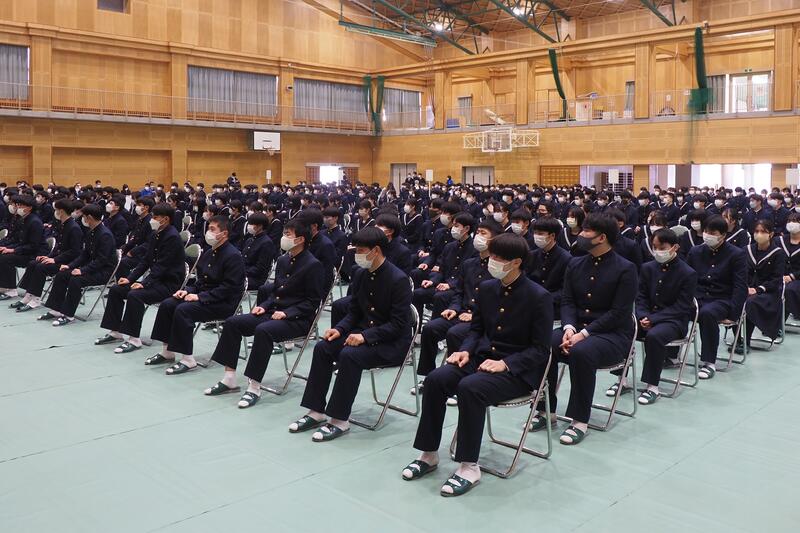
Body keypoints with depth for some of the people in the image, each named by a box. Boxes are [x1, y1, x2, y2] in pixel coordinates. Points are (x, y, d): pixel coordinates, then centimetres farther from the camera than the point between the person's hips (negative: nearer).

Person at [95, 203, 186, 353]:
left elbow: (161, 267, -22)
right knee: (115, 290, 4)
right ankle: (115, 332, 10)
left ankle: (134, 339, -21)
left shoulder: (172, 237, -18)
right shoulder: (155, 234, 11)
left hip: (169, 283, -10)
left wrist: (144, 283, -26)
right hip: (155, 279, 10)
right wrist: (130, 278, 3)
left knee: (134, 295, -30)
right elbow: (146, 260, 13)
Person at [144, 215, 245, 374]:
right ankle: (167, 352, 3)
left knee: (183, 310, -27)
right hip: (204, 296, 9)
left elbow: (229, 288, -21)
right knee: (167, 304, -5)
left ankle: (188, 360, -20)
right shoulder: (209, 253, 14)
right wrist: (188, 290, 1)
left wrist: (200, 297, -22)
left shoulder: (233, 256, -15)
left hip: (224, 303, -9)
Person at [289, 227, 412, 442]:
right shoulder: (360, 275, 5)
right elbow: (354, 311, 13)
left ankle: (340, 420, -20)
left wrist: (366, 336, -27)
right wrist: (340, 329, -6)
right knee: (322, 348, -12)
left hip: (391, 342, -7)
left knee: (349, 355, -31)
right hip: (363, 333, 8)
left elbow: (398, 324, -20)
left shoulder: (398, 279, -18)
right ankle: (316, 412, -4)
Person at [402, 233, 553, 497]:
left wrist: (505, 363, -23)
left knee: (470, 387, -34)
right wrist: (466, 350, -3)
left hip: (518, 370, -6)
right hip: (482, 358, 6)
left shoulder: (539, 297, -11)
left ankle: (469, 467, -21)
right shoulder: (487, 288, 7)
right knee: (435, 379, -19)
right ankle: (429, 454, -7)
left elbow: (540, 349, -12)